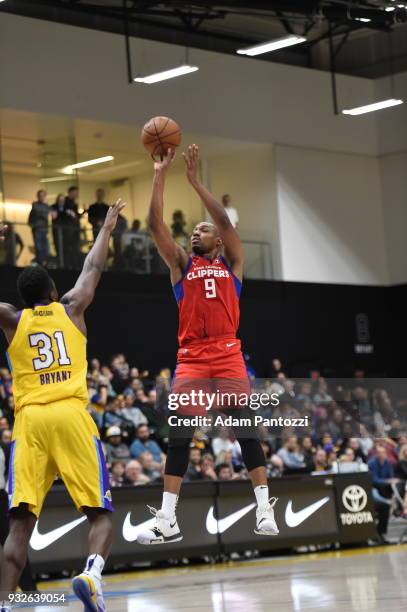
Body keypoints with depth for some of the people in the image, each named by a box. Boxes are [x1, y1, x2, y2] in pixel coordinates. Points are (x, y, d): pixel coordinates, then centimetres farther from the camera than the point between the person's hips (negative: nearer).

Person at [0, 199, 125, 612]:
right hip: (70, 415, -1)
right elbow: (93, 268, 30)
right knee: (99, 514, 1)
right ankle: (91, 572, -28)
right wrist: (107, 227, 44)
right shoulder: (71, 309, 16)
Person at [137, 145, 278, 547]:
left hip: (228, 354, -1)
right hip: (191, 358, 1)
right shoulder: (181, 265, 15)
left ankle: (264, 510, 0)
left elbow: (224, 220, 0)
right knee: (178, 433, -5)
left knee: (246, 428, -3)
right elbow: (156, 226, 5)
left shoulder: (232, 263, 13)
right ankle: (167, 521, -5)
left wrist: (195, 181, -3)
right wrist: (160, 176, -1)